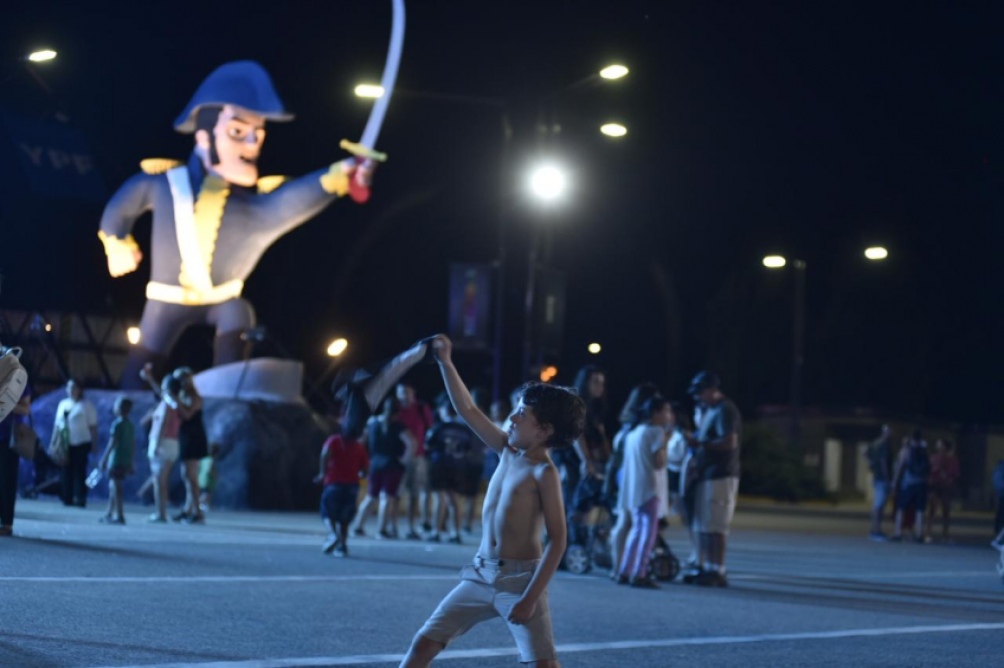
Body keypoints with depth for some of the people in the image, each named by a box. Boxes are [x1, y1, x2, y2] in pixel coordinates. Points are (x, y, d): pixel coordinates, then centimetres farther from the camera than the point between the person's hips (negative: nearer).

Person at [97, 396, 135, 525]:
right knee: (113, 486, 17)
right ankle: (109, 514, 25)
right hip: (126, 460, 8)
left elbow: (112, 444, -15)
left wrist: (104, 460, -11)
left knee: (115, 486, -4)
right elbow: (133, 444, 12)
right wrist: (131, 463, 19)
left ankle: (119, 516, -7)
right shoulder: (130, 425, 10)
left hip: (116, 460, -8)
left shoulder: (117, 424, -12)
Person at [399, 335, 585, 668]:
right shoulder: (508, 452, 7)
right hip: (480, 574, 7)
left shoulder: (544, 472, -13)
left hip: (519, 578, -7)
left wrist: (531, 597, -21)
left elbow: (557, 541, -17)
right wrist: (446, 363, 8)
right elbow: (468, 410, 14)